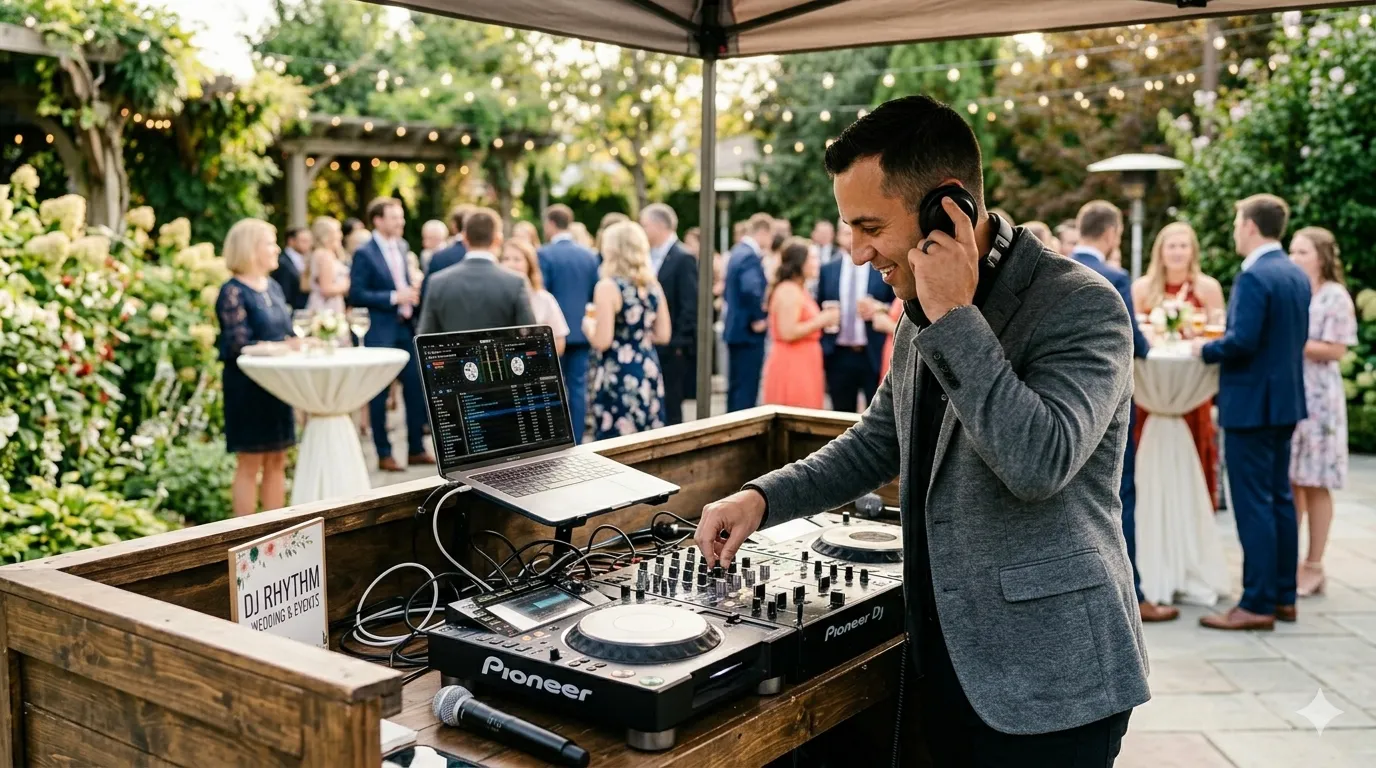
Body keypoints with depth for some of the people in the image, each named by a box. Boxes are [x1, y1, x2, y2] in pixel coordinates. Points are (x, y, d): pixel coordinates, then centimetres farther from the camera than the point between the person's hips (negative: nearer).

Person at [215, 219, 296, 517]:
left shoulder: (273, 287, 11)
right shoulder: (233, 291, -11)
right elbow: (240, 346, -18)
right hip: (247, 387, -7)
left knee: (277, 461, 9)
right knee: (249, 464, 0)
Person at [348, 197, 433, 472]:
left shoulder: (401, 246, 10)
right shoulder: (364, 253, -10)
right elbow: (355, 295, -14)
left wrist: (411, 294, 7)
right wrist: (393, 297, -18)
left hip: (406, 328, 6)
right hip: (381, 332, -6)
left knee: (416, 387, 8)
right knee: (379, 394, 2)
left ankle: (416, 449, 19)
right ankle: (384, 454, 12)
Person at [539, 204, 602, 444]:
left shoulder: (544, 254, -9)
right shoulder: (590, 256, 5)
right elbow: (596, 295, 9)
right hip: (582, 331, 4)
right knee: (578, 388, 6)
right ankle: (575, 442, 8)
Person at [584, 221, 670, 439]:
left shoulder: (608, 286, -12)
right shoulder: (653, 286, 7)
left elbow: (602, 341, -15)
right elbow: (663, 335, 11)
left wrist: (588, 326, 5)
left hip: (617, 376, -7)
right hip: (649, 371, 7)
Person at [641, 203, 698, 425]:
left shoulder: (683, 258, -10)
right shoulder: (650, 257, 13)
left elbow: (690, 306, -14)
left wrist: (678, 344, -16)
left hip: (671, 350, -7)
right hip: (649, 347, 7)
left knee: (669, 412, -1)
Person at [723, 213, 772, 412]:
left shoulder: (737, 252, 14)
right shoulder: (751, 256, -18)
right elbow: (751, 290, -33)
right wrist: (758, 318, -22)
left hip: (734, 329, 10)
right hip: (749, 332, -10)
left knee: (736, 387, 15)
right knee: (747, 389, -6)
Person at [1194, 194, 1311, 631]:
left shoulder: (1253, 276, -18)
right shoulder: (1297, 276, 10)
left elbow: (1242, 341, -25)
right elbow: (1297, 337, 16)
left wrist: (1206, 350, -8)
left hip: (1251, 404, -9)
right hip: (1285, 400, 9)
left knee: (1253, 504, -5)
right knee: (1280, 498, 14)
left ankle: (1258, 605, -1)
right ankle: (1284, 597, 21)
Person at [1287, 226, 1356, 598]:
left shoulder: (1335, 297, -6)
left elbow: (1335, 350, -11)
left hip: (1317, 397, -5)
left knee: (1315, 485, 0)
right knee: (1288, 483, 7)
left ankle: (1313, 566, 8)